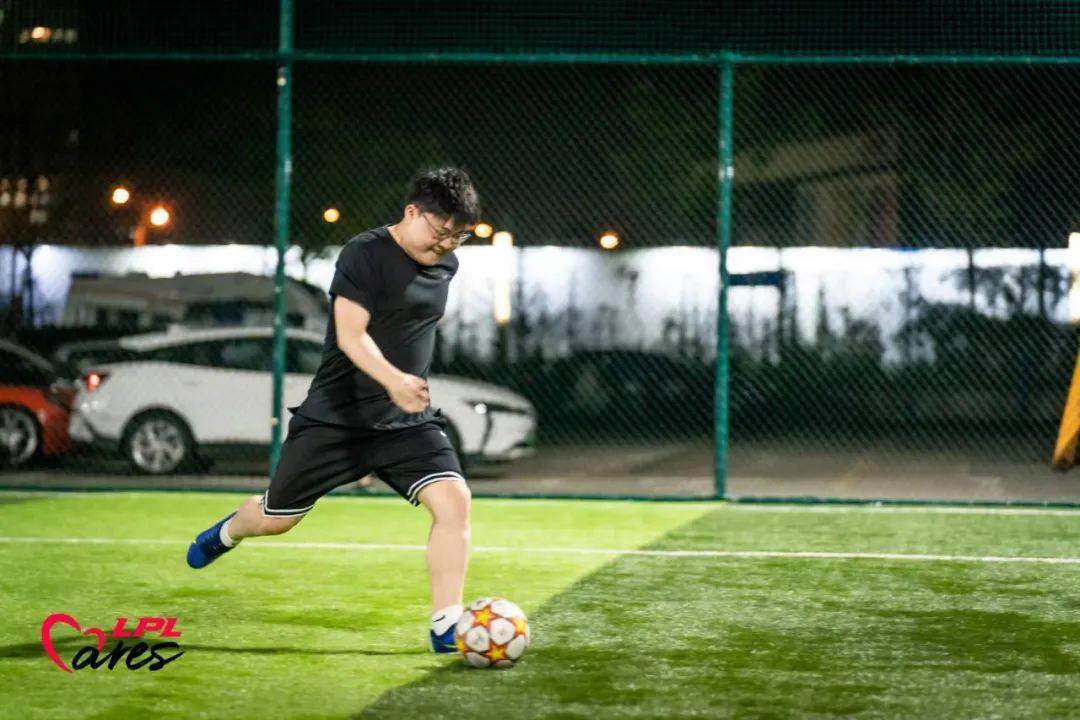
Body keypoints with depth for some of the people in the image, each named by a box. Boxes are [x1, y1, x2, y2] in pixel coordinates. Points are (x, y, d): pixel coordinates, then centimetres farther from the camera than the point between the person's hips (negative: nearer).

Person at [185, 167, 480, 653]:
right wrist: (392, 379, -40)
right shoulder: (365, 254, -14)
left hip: (408, 422, 5)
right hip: (336, 416, -4)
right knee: (277, 518, 10)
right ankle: (229, 532, 47)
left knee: (454, 499, -19)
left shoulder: (446, 265, 7)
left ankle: (446, 628, -14)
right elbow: (350, 336, -24)